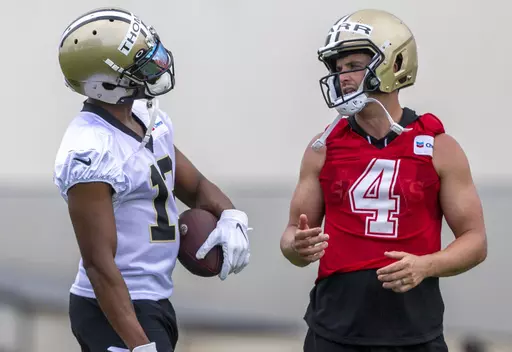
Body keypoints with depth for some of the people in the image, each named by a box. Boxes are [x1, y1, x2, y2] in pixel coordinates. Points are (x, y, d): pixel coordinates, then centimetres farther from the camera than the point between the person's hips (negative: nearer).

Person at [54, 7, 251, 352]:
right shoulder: (89, 151, -23)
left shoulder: (149, 119, 5)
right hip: (115, 310, -9)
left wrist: (231, 216, -5)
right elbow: (99, 263, -24)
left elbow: (196, 187, 18)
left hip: (153, 301, 9)